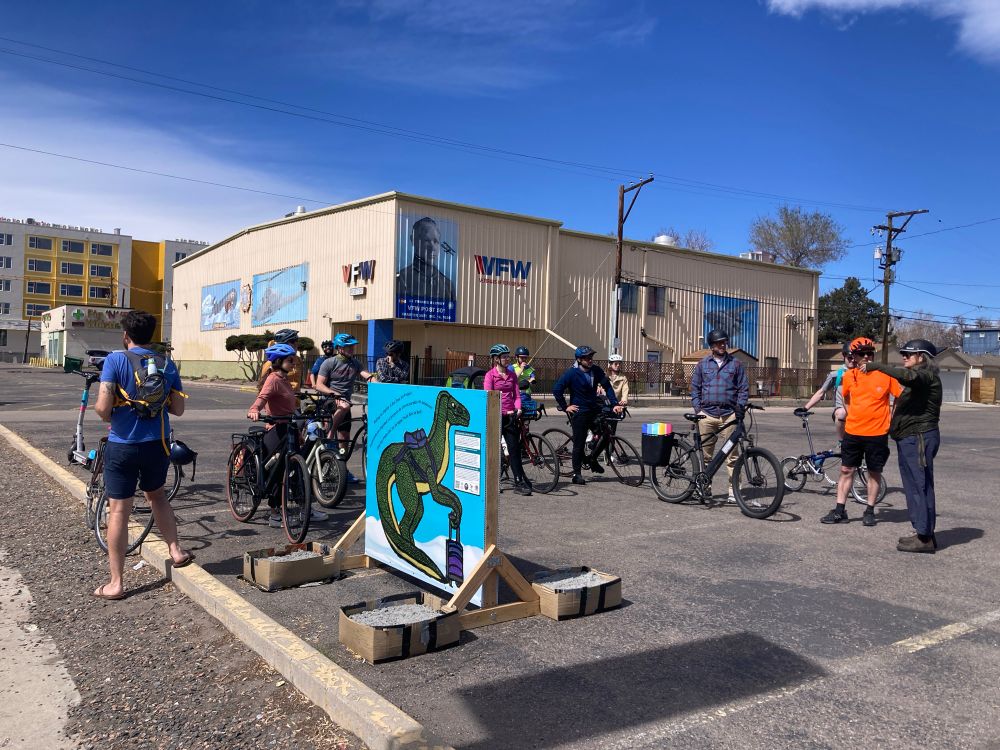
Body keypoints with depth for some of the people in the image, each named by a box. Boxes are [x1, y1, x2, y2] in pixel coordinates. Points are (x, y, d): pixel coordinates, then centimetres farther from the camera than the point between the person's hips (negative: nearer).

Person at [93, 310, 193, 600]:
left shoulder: (115, 360, -10)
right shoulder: (167, 365, 2)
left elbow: (102, 407, -16)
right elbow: (178, 409, 4)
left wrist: (111, 418, 5)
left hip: (123, 445, -3)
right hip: (157, 444, 4)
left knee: (118, 511, 4)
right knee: (156, 494, 28)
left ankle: (115, 583, 10)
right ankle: (176, 550, 27)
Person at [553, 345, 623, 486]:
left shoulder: (596, 370, 0)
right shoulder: (571, 373, -14)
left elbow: (607, 387, 4)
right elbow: (556, 390, -14)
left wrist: (615, 404, -6)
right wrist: (565, 407, -10)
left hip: (595, 409, 5)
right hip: (579, 412, -5)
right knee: (579, 443, -1)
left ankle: (592, 459, 18)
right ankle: (576, 473, 12)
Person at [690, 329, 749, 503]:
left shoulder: (736, 364, 9)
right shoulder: (702, 364, 11)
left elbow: (744, 388, 8)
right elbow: (695, 388, 12)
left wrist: (740, 408, -4)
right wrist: (697, 409, 2)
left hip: (729, 415, -1)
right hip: (707, 415, 1)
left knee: (732, 455, -3)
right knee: (705, 454, 4)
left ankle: (733, 491, 2)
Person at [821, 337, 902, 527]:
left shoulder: (885, 375, -6)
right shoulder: (849, 376, 2)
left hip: (877, 433, -2)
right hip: (852, 432, 3)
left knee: (874, 472, 8)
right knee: (846, 470, 5)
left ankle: (870, 511, 19)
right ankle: (839, 511, 10)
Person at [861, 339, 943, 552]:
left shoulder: (927, 374, -10)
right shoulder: (916, 378, 23)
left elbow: (907, 375, -32)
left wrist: (874, 366, -31)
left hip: (919, 438, -10)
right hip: (908, 438, 10)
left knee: (919, 485, -9)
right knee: (914, 486, 12)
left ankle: (925, 538, -7)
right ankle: (924, 533, 18)